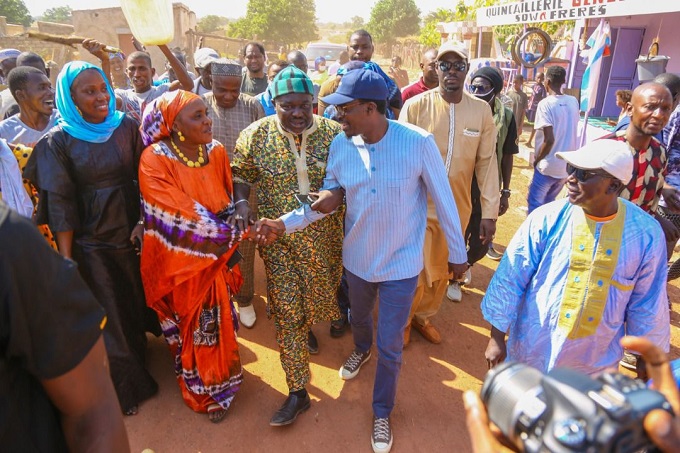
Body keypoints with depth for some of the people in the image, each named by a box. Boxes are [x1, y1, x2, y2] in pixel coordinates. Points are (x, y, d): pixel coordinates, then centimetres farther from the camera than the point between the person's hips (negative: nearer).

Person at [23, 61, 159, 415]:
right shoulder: (58, 141, -9)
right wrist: (65, 256, -9)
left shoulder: (126, 127, -2)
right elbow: (60, 202, -9)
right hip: (90, 241, -2)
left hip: (131, 232, 2)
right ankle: (125, 385, 30)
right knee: (106, 313, 11)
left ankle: (137, 346, 45)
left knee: (136, 300, 16)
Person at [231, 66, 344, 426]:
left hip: (324, 237, 1)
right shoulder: (255, 136, -7)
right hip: (278, 238, -1)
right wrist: (241, 203, -13)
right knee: (286, 312, 3)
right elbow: (241, 174, 5)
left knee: (319, 295, 18)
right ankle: (298, 391, 18)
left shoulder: (333, 134, -7)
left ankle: (307, 325, 58)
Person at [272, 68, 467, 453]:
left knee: (390, 347, 10)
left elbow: (444, 200, -13)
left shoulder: (419, 143, -24)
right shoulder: (340, 145, -12)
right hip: (357, 258, 4)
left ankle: (382, 412, 38)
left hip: (401, 264, -3)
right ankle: (362, 349, 67)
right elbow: (330, 198, -3)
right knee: (358, 317, 30)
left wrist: (458, 253, -4)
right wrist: (285, 223, -15)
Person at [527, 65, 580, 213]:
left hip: (548, 166, -6)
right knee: (548, 203, 19)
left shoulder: (545, 104, -16)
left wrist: (537, 160, -10)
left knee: (535, 203, 5)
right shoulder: (573, 102, 4)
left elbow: (549, 139, -22)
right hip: (568, 166, 7)